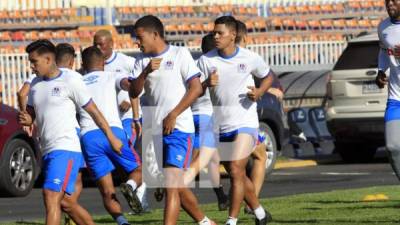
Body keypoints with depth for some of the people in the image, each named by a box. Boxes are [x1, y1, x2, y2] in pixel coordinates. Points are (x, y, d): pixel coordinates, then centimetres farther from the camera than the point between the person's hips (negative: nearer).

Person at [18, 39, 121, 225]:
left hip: (66, 148, -8)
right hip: (47, 151, 8)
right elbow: (31, 114, 21)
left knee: (51, 197, -19)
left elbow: (93, 110, -3)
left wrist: (111, 138, 0)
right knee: (64, 201, 14)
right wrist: (25, 119, -4)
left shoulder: (70, 80, -8)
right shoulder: (36, 84, 13)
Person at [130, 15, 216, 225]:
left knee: (171, 186, -16)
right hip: (155, 130, 6)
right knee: (177, 186, 15)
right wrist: (146, 72, -15)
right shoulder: (142, 61, 11)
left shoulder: (180, 54, -3)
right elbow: (133, 93, 2)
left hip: (178, 128, -6)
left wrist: (173, 115, -14)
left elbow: (196, 88, -8)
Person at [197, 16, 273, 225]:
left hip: (245, 123, -4)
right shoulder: (206, 60, -3)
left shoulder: (250, 58, -5)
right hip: (220, 127, 4)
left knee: (236, 171, -18)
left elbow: (268, 76, 12)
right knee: (237, 175, 15)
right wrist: (207, 84, -24)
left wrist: (259, 92, -7)